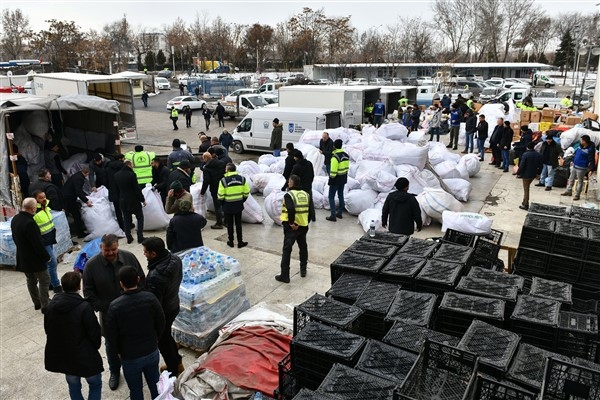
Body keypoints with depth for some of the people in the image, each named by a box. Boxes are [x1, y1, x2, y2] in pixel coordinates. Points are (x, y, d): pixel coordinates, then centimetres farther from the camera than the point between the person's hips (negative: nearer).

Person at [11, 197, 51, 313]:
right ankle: (45, 306, 9)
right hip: (35, 259, -9)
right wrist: (46, 256, -12)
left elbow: (15, 238, 12)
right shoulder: (29, 222, -29)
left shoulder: (15, 219, 0)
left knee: (31, 281, 19)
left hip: (22, 258, 9)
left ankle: (37, 303, 32)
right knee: (44, 281, 5)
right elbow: (38, 243, -24)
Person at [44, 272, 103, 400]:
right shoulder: (84, 307, -25)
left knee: (73, 385, 25)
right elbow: (94, 333, -17)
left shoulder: (51, 304, -6)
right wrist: (95, 347, 4)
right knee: (95, 384, 17)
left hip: (59, 355, 6)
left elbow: (47, 329, 7)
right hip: (84, 356, -5)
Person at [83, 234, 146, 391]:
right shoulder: (91, 265, -16)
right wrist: (102, 308, -15)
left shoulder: (129, 257, -14)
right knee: (112, 345, 18)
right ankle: (114, 372, 41)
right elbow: (88, 292, -8)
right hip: (108, 314, -1)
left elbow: (142, 278, -2)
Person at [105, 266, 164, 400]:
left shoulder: (114, 306, -22)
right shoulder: (150, 298, -16)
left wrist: (119, 351, 8)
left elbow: (111, 334, -11)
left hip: (130, 356, -2)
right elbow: (161, 323, -6)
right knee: (155, 383, 23)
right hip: (152, 352, 2)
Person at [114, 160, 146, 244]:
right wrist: (143, 199, -6)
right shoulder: (131, 174, -17)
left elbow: (116, 189, 10)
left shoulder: (116, 175, 3)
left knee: (127, 219, 13)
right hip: (134, 200, -5)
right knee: (140, 217, 8)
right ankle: (140, 237, 3)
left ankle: (129, 237, 12)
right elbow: (137, 189, -15)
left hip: (123, 200, 5)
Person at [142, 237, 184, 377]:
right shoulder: (175, 259, -13)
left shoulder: (155, 276, -38)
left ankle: (174, 371, 40)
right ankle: (177, 363, 49)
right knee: (166, 335, 30)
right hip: (174, 305, 8)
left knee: (162, 340, 18)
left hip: (162, 312, -8)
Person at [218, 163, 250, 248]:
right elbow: (246, 192, -1)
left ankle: (231, 242, 23)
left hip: (228, 206, -2)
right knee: (238, 224, 13)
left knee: (230, 224, 12)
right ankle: (240, 242, 17)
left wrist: (222, 204, 4)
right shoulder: (242, 179, -5)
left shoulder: (224, 180, -15)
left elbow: (220, 195, -13)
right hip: (239, 206, 3)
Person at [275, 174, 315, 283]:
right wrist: (305, 222, 8)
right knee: (303, 247, 24)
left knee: (286, 250, 1)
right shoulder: (306, 194, 5)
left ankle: (284, 275, 2)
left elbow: (291, 209, -29)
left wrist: (291, 222, -17)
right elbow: (311, 212, 1)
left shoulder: (289, 195, -12)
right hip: (303, 226, 5)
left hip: (291, 227, -5)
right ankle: (303, 270, 33)